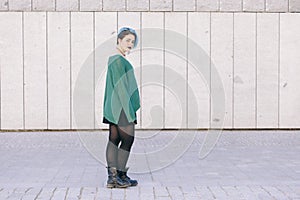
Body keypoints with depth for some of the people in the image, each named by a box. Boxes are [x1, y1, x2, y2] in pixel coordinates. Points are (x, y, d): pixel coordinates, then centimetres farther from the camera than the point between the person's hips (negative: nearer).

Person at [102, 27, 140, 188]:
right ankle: (121, 176, 0)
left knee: (114, 140, 6)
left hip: (115, 108, 10)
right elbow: (120, 86, -19)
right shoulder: (119, 60, -14)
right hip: (122, 107, -10)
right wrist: (129, 110, -19)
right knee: (127, 140, -4)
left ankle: (112, 176, 8)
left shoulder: (114, 59, 17)